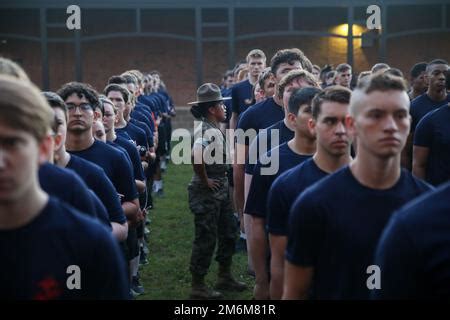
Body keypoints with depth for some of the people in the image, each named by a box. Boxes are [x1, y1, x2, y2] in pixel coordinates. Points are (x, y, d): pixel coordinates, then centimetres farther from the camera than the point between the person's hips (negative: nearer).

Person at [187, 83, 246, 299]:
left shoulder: (213, 129, 9)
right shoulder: (208, 131, -21)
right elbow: (197, 155, -39)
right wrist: (205, 180, -25)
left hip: (220, 191, 10)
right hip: (207, 192, -10)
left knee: (228, 233, 18)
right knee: (206, 239, -1)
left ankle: (225, 277, 32)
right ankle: (198, 287, 10)